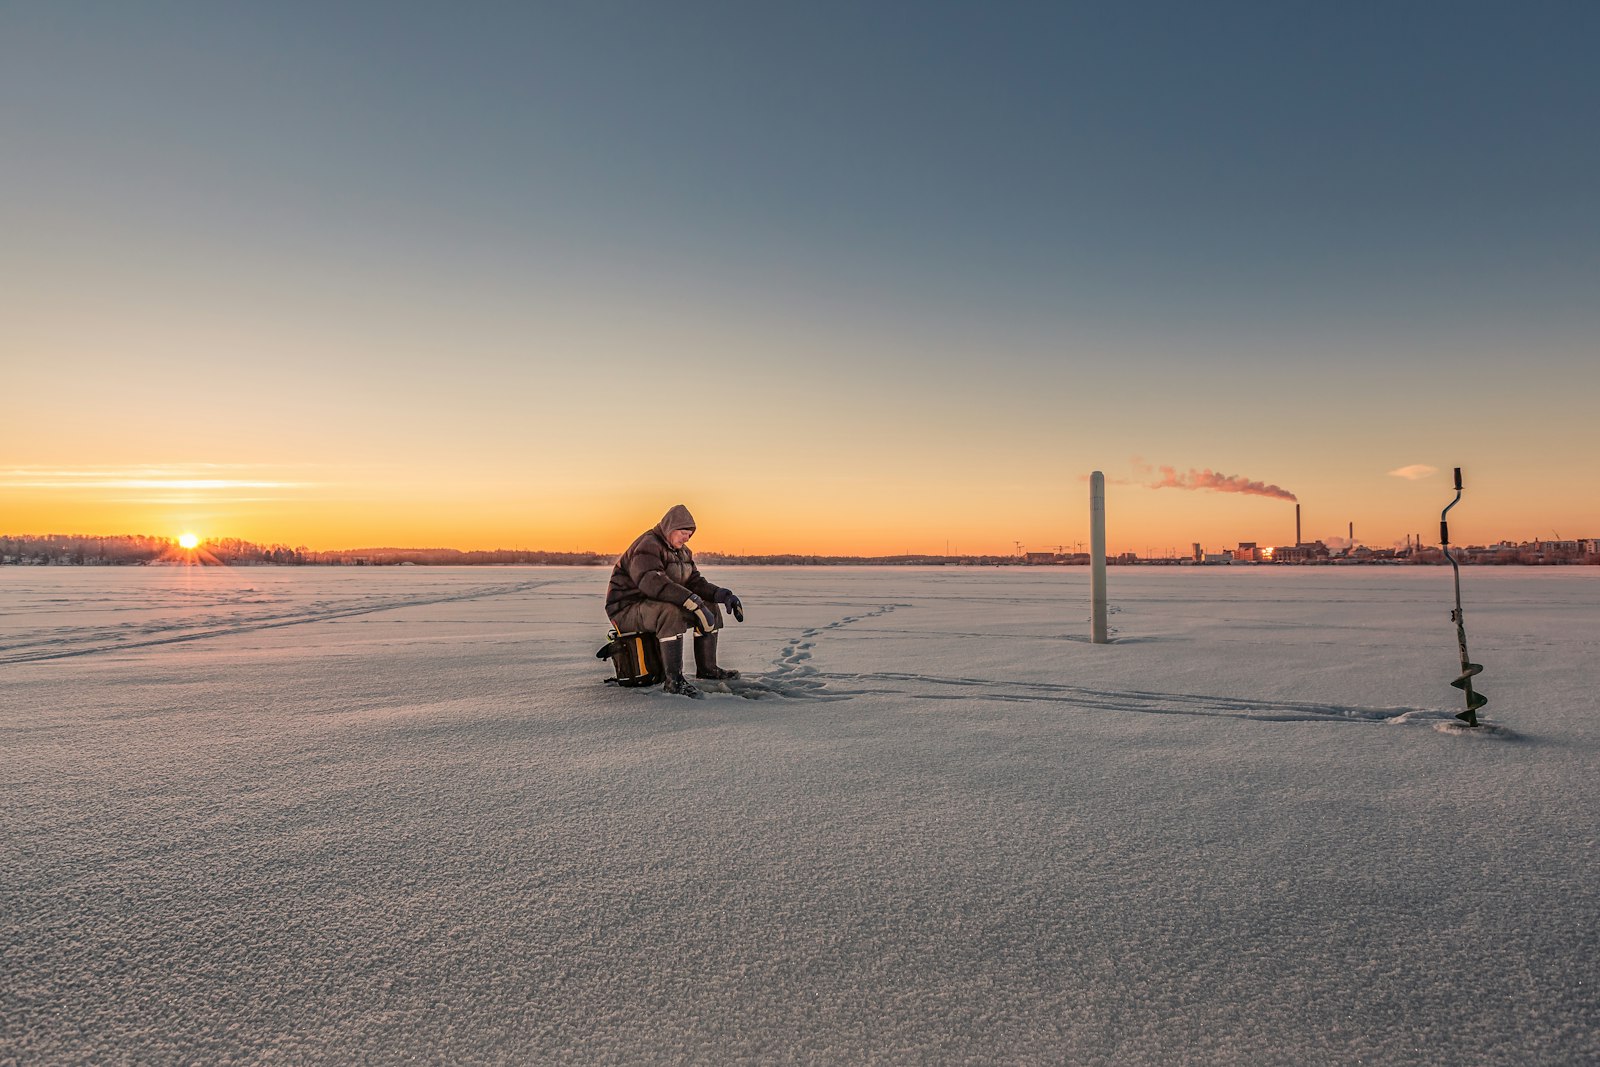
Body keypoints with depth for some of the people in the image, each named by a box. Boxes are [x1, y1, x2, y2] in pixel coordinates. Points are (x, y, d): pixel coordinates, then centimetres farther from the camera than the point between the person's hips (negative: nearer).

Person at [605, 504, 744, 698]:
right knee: (671, 611, -38)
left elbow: (694, 581, 7)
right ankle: (673, 679, -35)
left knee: (710, 606, 1)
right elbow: (653, 582, -36)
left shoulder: (681, 551, 12)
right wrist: (694, 602, -43)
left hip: (657, 605, 9)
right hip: (627, 609, -9)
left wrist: (722, 594, -13)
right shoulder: (647, 546, -20)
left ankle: (707, 668, 7)